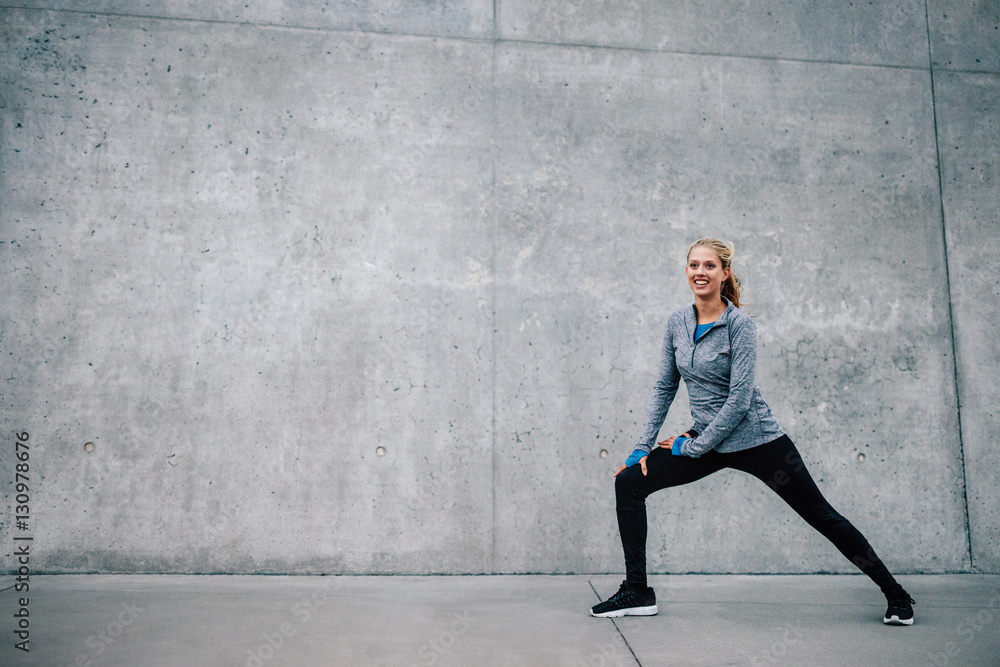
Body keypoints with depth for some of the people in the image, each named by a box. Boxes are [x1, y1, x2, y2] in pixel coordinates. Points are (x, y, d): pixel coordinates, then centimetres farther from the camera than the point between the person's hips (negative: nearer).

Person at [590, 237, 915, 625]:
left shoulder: (739, 324, -15)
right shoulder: (677, 323, 2)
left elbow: (740, 398, -19)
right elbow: (664, 387, 8)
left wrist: (694, 447, -16)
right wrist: (643, 446, 2)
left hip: (755, 440, -5)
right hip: (706, 440, 5)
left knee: (820, 515, 2)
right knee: (629, 482, -6)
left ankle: (895, 595, 24)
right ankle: (637, 593, 2)